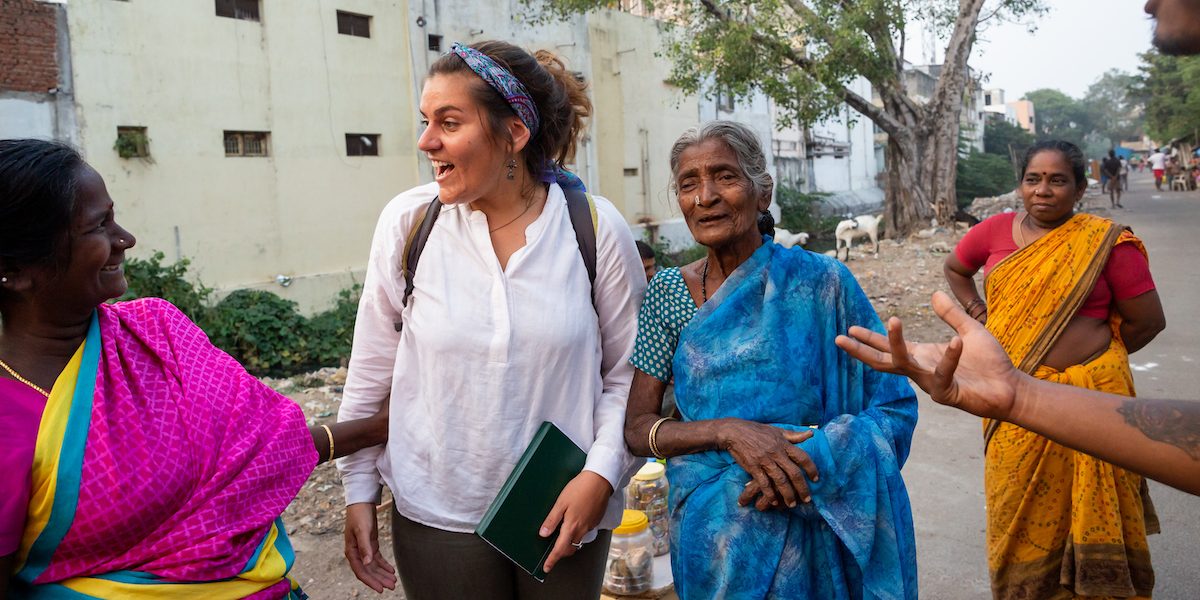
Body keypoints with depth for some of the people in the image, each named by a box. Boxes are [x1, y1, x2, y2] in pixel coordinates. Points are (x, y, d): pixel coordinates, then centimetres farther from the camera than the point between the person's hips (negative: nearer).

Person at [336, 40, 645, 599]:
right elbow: (371, 371, 1)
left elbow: (627, 371, -1)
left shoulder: (596, 228, -9)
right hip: (437, 513, 0)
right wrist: (359, 491, 4)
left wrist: (601, 474, -11)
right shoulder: (408, 221, -7)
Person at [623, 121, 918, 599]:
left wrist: (814, 458, -25)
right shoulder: (669, 292, -4)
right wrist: (729, 431, -22)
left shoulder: (821, 283, -10)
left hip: (814, 533, -1)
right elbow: (637, 429, -5)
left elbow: (894, 408, -7)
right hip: (710, 537, 2)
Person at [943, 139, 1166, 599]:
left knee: (1080, 507, 7)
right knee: (1017, 508, 11)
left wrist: (1092, 353, 6)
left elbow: (1148, 321, 0)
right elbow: (955, 268, 21)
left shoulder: (1106, 243, -6)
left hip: (1086, 394, -2)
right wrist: (978, 315, 9)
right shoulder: (996, 232, 2)